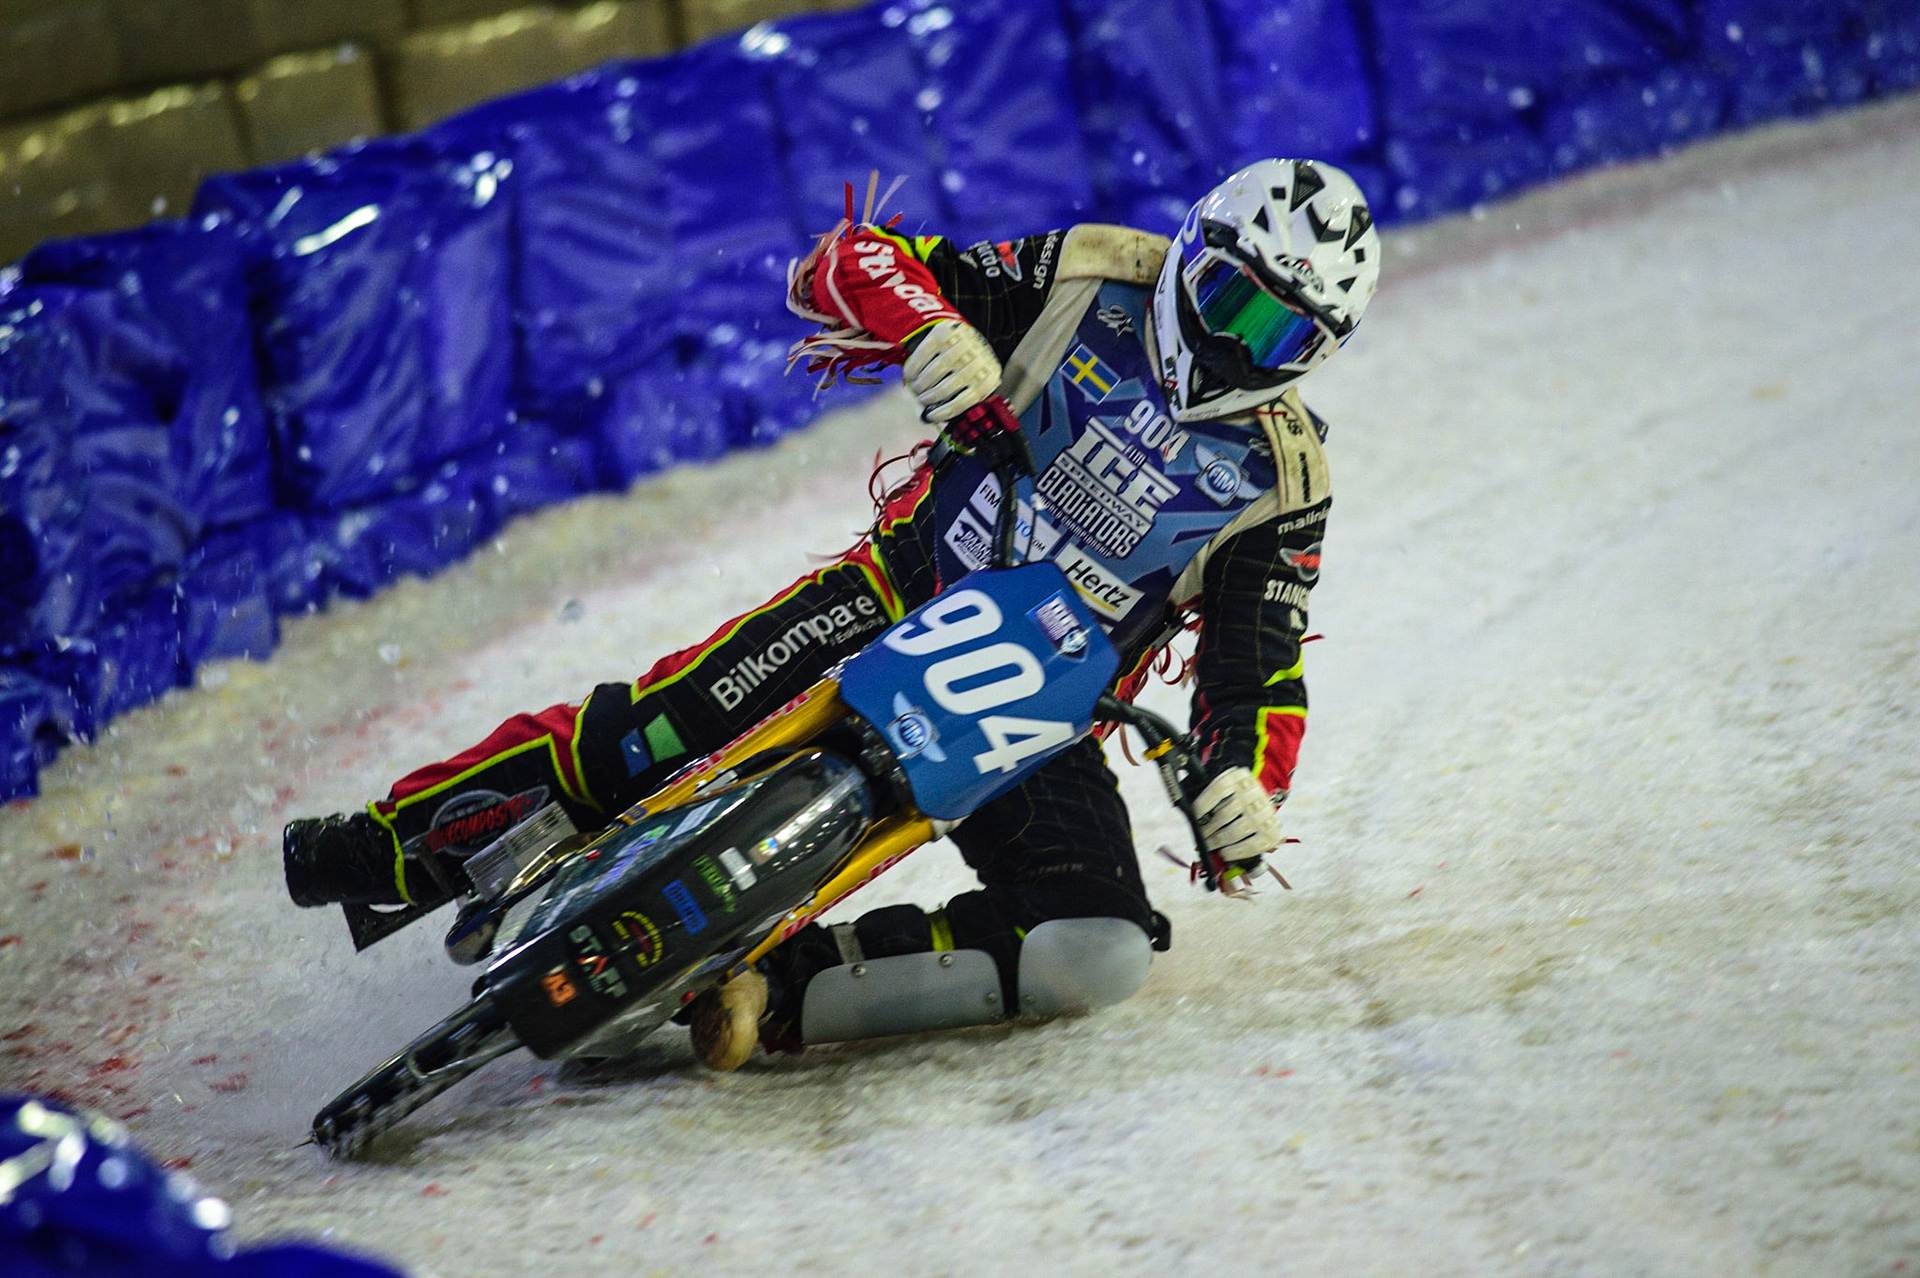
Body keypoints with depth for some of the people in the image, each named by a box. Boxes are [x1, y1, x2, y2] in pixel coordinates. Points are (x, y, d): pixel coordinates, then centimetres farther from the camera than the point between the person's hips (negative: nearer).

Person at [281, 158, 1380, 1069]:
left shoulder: (1282, 477, 1)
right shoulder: (1094, 278, -1)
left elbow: (1261, 670, 2)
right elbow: (851, 262, -2)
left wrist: (1244, 785, -19)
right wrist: (933, 331, -24)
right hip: (910, 593, -1)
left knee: (1099, 946, -23)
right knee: (659, 734, -21)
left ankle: (782, 990, -23)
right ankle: (403, 840, -6)